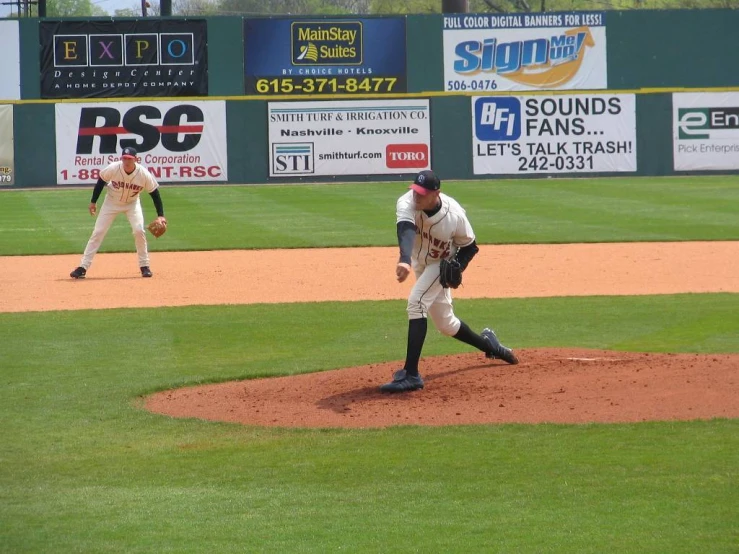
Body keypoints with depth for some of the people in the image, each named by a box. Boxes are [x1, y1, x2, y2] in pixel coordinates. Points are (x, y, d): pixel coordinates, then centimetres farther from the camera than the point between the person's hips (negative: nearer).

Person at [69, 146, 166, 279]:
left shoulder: (144, 174, -28)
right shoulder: (113, 168, -28)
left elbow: (154, 193, -15)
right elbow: (101, 181, -9)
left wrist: (160, 215, -18)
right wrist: (93, 202, -4)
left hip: (132, 203, 0)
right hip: (112, 202, 0)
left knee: (139, 231, -17)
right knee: (98, 232, -5)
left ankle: (144, 266, 1)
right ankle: (83, 267, -1)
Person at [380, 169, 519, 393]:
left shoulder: (454, 215, -30)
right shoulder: (407, 203, -31)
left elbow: (469, 246, -11)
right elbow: (406, 231, -52)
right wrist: (405, 260, -72)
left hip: (443, 263, -4)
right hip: (420, 262, 4)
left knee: (416, 303, -27)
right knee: (445, 323, 17)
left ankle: (411, 375, -29)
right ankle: (487, 343, 46)